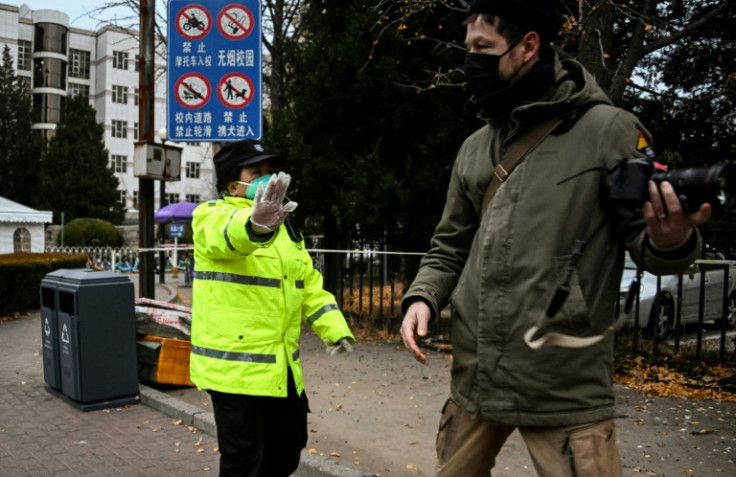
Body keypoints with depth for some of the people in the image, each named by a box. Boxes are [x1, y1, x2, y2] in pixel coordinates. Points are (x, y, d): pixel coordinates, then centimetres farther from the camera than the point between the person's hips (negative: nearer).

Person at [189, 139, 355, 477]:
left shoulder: (282, 226, 15)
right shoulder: (212, 216, -8)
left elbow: (309, 284, 15)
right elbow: (227, 234, -34)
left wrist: (334, 329, 0)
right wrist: (254, 224, -58)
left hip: (281, 367, 7)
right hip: (235, 366, -7)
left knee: (288, 448, 19)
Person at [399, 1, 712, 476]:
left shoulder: (607, 128, -5)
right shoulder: (475, 148, 11)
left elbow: (646, 234, -4)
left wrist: (672, 241, -26)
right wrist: (423, 297, 0)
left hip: (566, 383, -5)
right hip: (474, 373, 6)